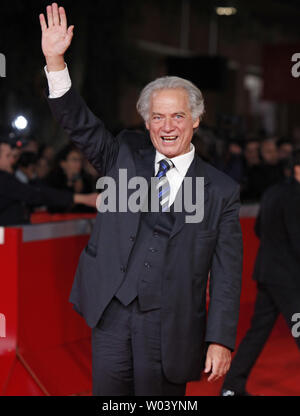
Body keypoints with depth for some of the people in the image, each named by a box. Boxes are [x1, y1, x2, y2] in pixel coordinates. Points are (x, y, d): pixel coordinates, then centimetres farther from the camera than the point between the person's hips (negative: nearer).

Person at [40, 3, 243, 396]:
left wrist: (221, 340, -7)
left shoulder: (221, 190, 0)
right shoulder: (126, 156, 8)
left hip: (171, 329, -2)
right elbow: (80, 124, -2)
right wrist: (55, 61, -15)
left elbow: (226, 274, -2)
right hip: (111, 315, 2)